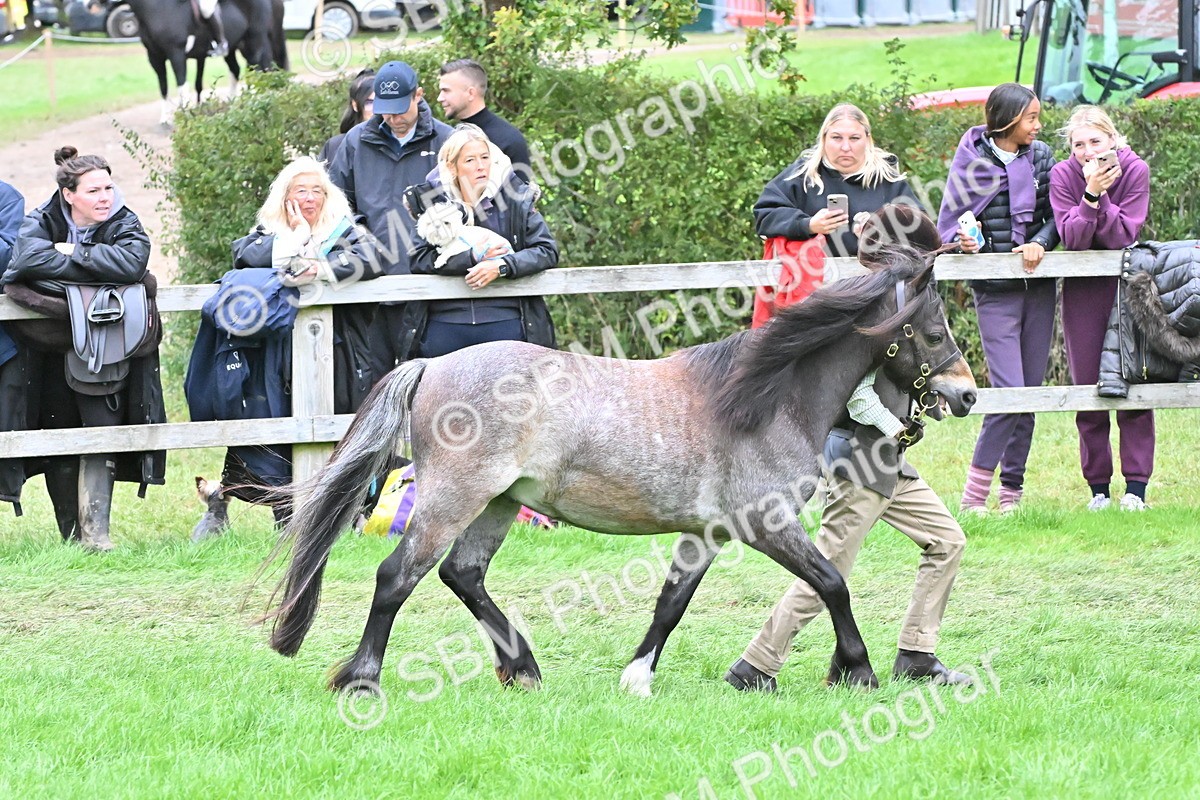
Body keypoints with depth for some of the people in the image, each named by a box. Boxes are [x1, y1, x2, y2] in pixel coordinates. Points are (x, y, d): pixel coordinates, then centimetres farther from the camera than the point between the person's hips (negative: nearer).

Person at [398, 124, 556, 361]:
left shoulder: (515, 198, 6)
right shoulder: (435, 204, 6)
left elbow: (547, 251, 1)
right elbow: (419, 258, -5)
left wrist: (501, 266, -15)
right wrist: (474, 258, -14)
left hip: (505, 323, 0)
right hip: (443, 326, 0)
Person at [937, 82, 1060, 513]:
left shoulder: (1041, 157, 7)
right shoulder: (970, 161, -5)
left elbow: (1057, 215, 7)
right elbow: (947, 223, -2)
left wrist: (1040, 244, -13)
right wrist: (963, 242, -24)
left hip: (1038, 285, 5)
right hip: (996, 290, -5)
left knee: (1031, 389, 5)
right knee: (1009, 389, -13)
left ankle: (1012, 489, 14)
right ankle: (975, 490, -3)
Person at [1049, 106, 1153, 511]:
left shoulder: (1135, 170, -10)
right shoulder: (1064, 175, -8)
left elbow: (1123, 237, -17)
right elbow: (1072, 238, -17)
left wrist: (1100, 195, -28)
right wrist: (1090, 195, -30)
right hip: (1083, 288, 1)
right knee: (1087, 385, 0)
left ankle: (1136, 485, -4)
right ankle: (1098, 487, 6)